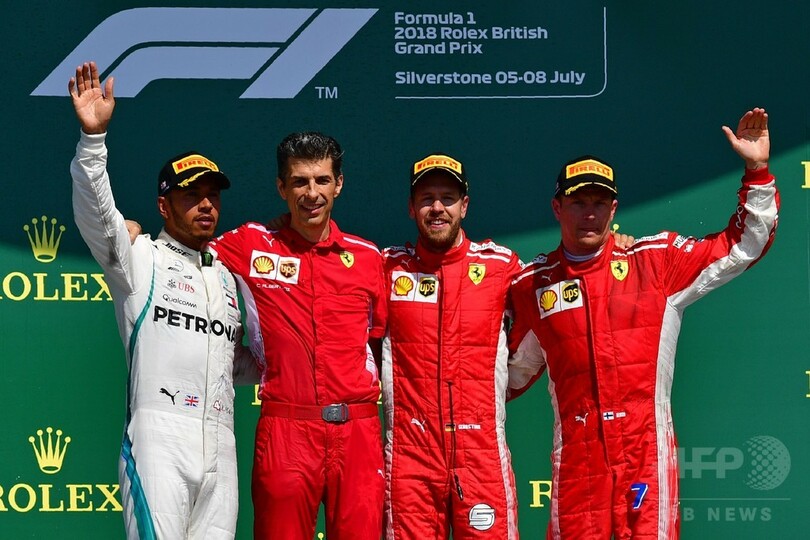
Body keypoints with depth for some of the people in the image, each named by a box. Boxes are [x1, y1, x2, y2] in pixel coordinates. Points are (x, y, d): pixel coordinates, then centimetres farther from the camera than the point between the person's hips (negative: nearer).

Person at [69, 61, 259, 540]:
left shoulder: (225, 277, 24)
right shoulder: (140, 258, 6)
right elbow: (95, 212, -13)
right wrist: (93, 135, -25)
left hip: (220, 447, 6)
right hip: (160, 441, -6)